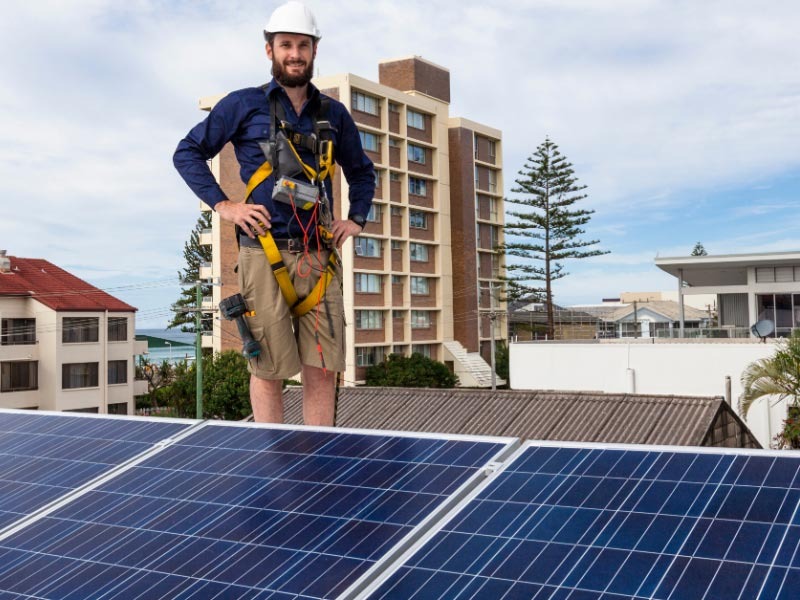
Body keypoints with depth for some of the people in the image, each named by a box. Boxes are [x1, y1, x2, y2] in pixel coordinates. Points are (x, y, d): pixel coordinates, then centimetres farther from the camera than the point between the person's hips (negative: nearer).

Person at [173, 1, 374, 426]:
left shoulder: (334, 114, 16)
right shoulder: (244, 104, 6)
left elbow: (361, 172, 30)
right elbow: (188, 153, 10)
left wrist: (356, 219, 16)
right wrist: (222, 205, -1)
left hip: (319, 256, 3)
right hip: (265, 253, -3)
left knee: (323, 371, 2)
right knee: (269, 371, 1)